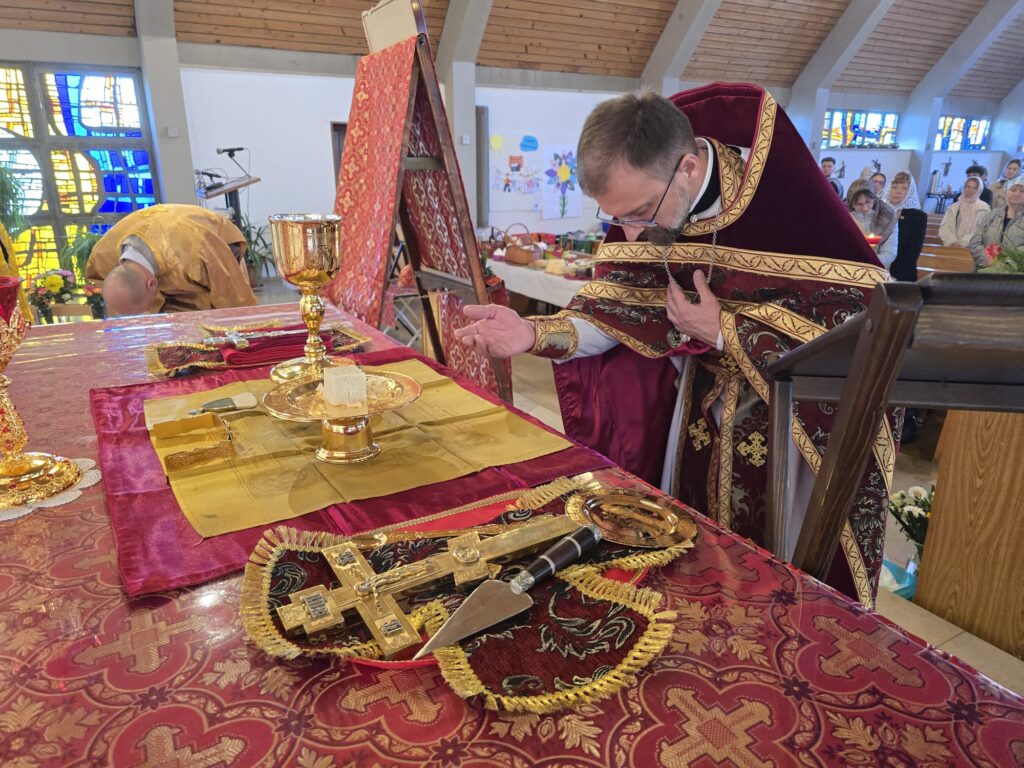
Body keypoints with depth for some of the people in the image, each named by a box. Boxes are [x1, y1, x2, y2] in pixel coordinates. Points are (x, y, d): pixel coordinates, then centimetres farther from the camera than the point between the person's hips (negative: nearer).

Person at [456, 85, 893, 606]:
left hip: (803, 418, -4)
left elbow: (862, 320, -24)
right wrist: (537, 334, -27)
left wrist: (725, 332, -25)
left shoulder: (786, 197, -27)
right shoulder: (644, 200, -11)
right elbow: (619, 313, -9)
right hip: (703, 409, 5)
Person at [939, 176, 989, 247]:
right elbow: (944, 228, 5)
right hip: (951, 246, 2)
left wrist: (962, 243, -15)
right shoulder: (953, 207, 15)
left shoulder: (983, 208, 7)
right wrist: (953, 241, -11)